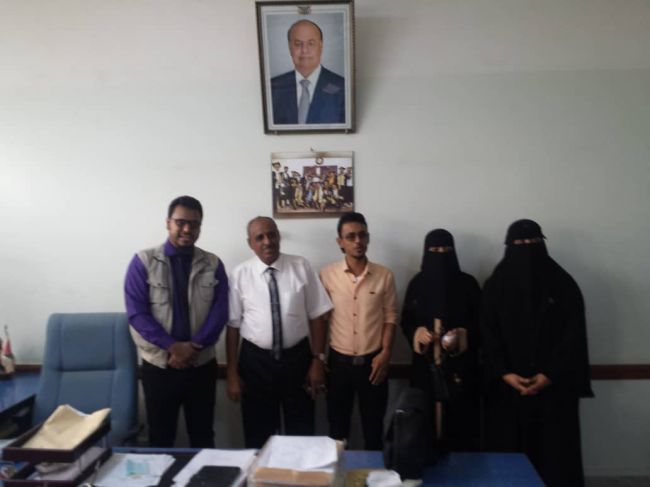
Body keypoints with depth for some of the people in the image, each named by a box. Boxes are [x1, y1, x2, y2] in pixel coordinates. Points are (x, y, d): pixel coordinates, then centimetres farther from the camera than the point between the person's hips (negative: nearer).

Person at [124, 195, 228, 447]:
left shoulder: (213, 264, 2)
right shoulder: (143, 262, -3)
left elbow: (219, 311, -3)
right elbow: (137, 313, -9)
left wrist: (194, 346, -16)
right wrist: (172, 346, -17)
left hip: (202, 365, 1)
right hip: (159, 365, -1)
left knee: (203, 437, 14)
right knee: (160, 438, 14)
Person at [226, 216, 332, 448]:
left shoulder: (302, 267, -4)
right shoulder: (240, 274, -5)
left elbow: (316, 316, -3)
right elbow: (233, 325, -4)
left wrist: (317, 359, -5)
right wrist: (232, 372, -4)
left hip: (297, 357, 0)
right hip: (255, 360, 0)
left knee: (301, 433, 15)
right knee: (258, 435, 15)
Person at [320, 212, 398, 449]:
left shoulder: (384, 276, -4)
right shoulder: (327, 275, -5)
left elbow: (390, 316, 1)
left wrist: (385, 353, -7)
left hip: (373, 361, 0)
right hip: (339, 361, 0)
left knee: (373, 427, 14)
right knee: (338, 426, 14)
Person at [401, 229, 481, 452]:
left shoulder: (467, 283, 1)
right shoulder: (417, 283, 4)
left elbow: (479, 323, 2)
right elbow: (406, 322, 9)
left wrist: (460, 337, -15)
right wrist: (418, 334, -11)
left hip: (460, 366, -1)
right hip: (425, 366, 1)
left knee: (461, 419, -2)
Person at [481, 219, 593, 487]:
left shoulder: (563, 284, 2)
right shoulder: (495, 286, 3)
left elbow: (574, 335, -1)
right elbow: (487, 336, 0)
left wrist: (549, 374, -10)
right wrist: (504, 374, -12)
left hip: (554, 386, 0)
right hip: (506, 387, 0)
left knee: (554, 453, 2)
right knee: (508, 450, 2)